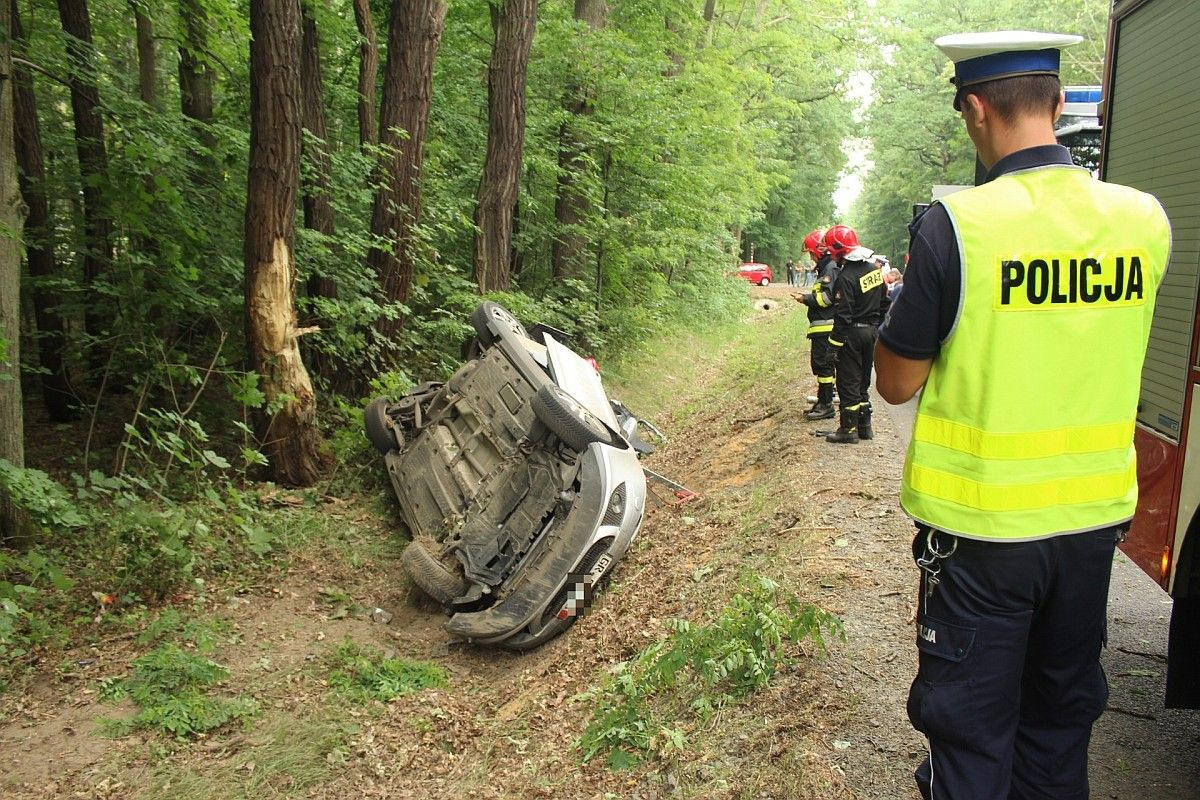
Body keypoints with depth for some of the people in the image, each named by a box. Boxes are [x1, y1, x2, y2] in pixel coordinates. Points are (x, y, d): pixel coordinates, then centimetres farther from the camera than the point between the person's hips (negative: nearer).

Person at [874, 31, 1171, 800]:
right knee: (1064, 708, 24)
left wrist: (914, 295, 4)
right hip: (1096, 513, 5)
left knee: (973, 722, 12)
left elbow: (897, 383, -12)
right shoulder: (1146, 219, -3)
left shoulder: (956, 224, -19)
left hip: (982, 520, -5)